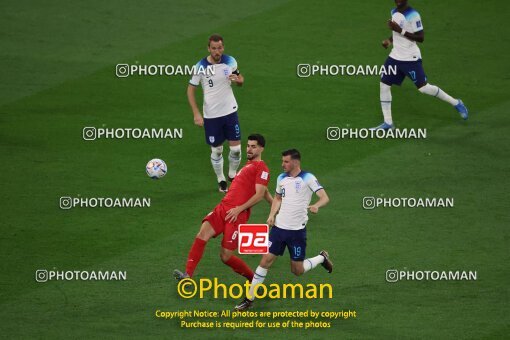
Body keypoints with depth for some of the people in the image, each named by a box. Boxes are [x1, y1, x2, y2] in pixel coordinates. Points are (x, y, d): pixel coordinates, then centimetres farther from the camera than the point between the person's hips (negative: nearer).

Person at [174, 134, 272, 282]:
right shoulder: (249, 165, 24)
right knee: (202, 235, -17)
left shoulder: (261, 168, -3)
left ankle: (254, 279, 17)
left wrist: (240, 208, -18)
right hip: (223, 208, 8)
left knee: (225, 256, -5)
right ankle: (188, 275, -23)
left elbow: (260, 194, -12)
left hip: (237, 214, -8)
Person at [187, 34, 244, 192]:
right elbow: (191, 90, -5)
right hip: (211, 115, -2)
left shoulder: (230, 61, -4)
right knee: (216, 150, 7)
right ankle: (221, 180, 26)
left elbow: (240, 80, 12)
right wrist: (196, 114, -12)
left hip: (230, 111, 2)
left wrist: (238, 80, -15)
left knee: (236, 148, 0)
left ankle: (232, 174, 27)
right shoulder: (201, 67, -13)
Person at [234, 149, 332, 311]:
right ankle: (249, 298, 2)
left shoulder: (308, 178, -9)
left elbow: (325, 197, -16)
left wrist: (316, 206, -38)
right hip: (279, 227, 4)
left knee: (297, 270, 4)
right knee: (266, 260, -5)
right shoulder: (282, 178, 7)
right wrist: (272, 215, 6)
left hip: (297, 230, -4)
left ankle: (322, 258, 34)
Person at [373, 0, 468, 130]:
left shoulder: (413, 15, -17)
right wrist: (389, 40, 6)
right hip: (395, 56, 8)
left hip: (411, 59, -8)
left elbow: (421, 37, -21)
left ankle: (456, 103, 12)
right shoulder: (394, 12, 9)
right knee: (384, 85, 1)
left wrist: (400, 30, -27)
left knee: (423, 87, -6)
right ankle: (387, 123, 8)